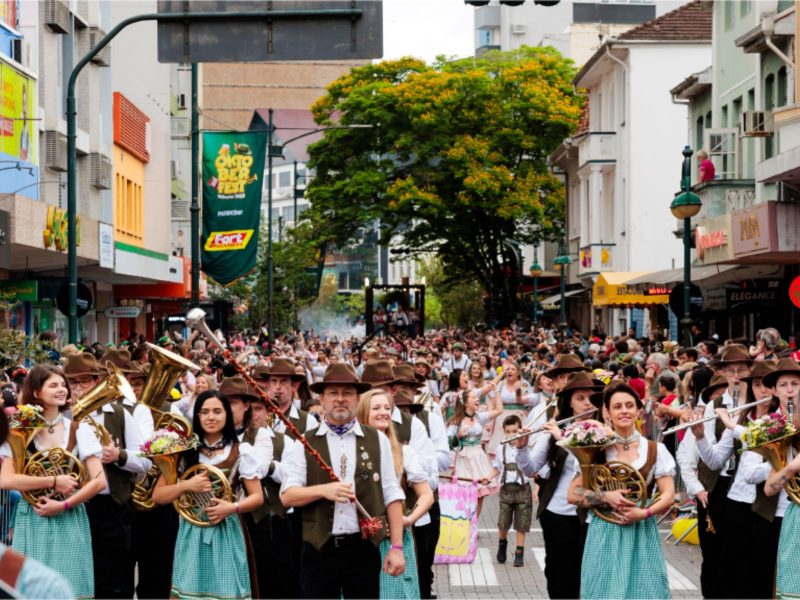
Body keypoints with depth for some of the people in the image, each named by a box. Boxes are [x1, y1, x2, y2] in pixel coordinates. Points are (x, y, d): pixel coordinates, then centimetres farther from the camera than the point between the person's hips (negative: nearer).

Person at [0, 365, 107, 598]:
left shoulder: (79, 430, 2)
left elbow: (100, 481, -4)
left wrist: (63, 505, -12)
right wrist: (53, 482, -15)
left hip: (69, 522, 0)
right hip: (31, 522, 0)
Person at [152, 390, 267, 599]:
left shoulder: (241, 452, 3)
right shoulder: (184, 451, 6)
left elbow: (257, 497, 3)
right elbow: (157, 496, 5)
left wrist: (232, 507, -15)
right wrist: (186, 485, -11)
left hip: (226, 536, -1)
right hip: (192, 536, 1)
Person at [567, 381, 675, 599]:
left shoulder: (655, 450, 4)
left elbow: (668, 495, 1)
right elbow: (573, 494, 0)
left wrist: (644, 513, -16)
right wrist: (606, 497, -15)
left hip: (642, 536, 1)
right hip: (605, 537, -1)